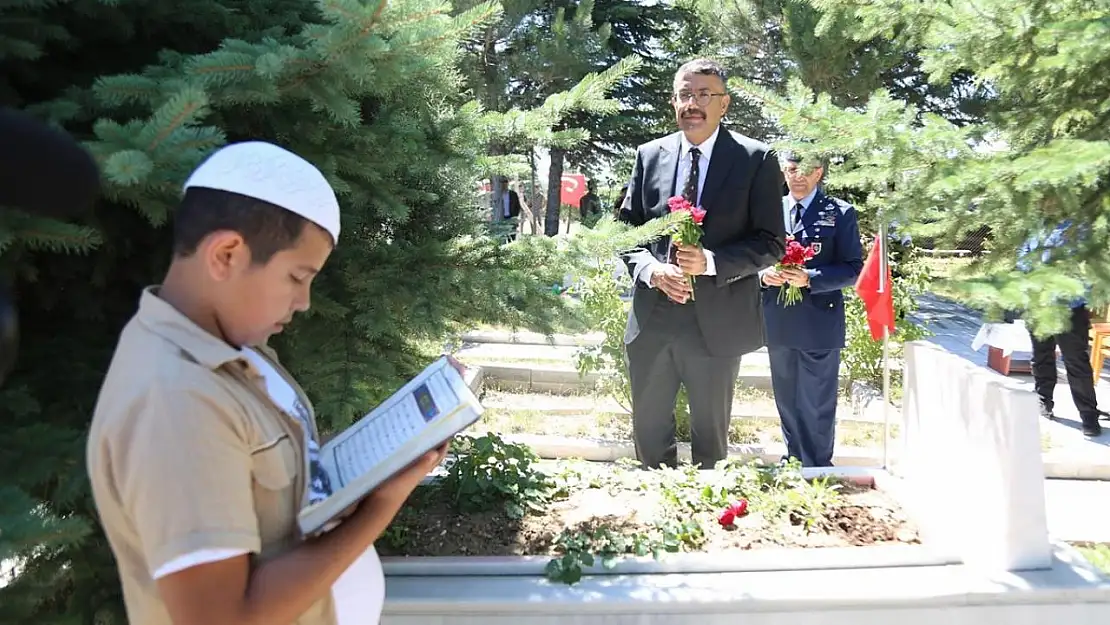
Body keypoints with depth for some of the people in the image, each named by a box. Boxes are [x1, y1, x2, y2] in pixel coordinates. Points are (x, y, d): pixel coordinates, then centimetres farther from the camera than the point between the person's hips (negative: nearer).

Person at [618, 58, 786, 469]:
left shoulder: (756, 159, -4)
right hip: (652, 320, 3)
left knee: (710, 438, 13)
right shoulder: (650, 155, 6)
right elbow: (626, 230, 9)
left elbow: (770, 244, -6)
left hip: (717, 324, -3)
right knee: (649, 434, 16)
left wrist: (710, 262, -21)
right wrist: (651, 269, -11)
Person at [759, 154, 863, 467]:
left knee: (817, 408, 3)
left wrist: (809, 278, -19)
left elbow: (853, 269, -5)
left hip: (819, 325, -4)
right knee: (787, 404, 16)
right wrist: (763, 274, -9)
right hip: (778, 324, 4)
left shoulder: (840, 213, -2)